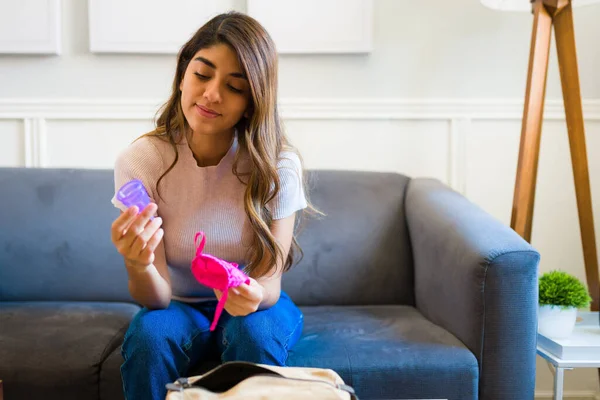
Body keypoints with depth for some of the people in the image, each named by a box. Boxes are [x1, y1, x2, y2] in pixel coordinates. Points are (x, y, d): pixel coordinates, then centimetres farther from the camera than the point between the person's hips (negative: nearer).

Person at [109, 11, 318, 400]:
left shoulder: (278, 165, -17)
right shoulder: (140, 161, -16)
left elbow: (270, 283, -18)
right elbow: (157, 298, -19)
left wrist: (253, 295, -42)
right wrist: (139, 268, -43)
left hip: (255, 307, 0)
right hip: (181, 307, 1)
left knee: (252, 330, -32)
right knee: (149, 334, -30)